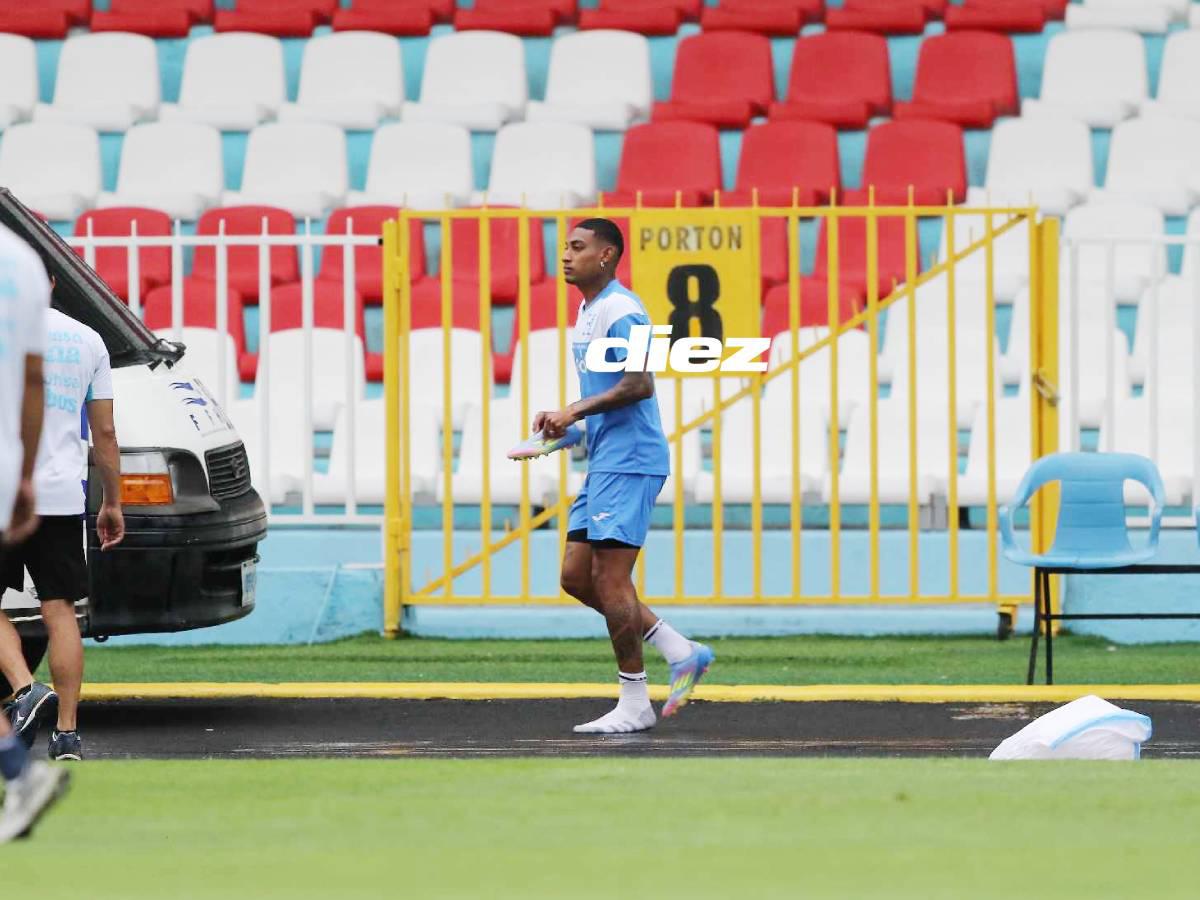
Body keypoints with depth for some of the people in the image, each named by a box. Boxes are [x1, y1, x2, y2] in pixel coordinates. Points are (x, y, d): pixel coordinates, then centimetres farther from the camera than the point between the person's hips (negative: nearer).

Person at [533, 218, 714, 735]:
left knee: (610, 580, -9)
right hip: (603, 463, 10)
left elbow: (639, 385, -23)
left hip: (628, 463, -10)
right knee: (576, 577, 7)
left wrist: (574, 412, -19)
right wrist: (567, 422, 11)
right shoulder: (587, 312, 18)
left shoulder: (621, 311, -13)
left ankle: (634, 704, -3)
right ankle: (680, 652, 12)